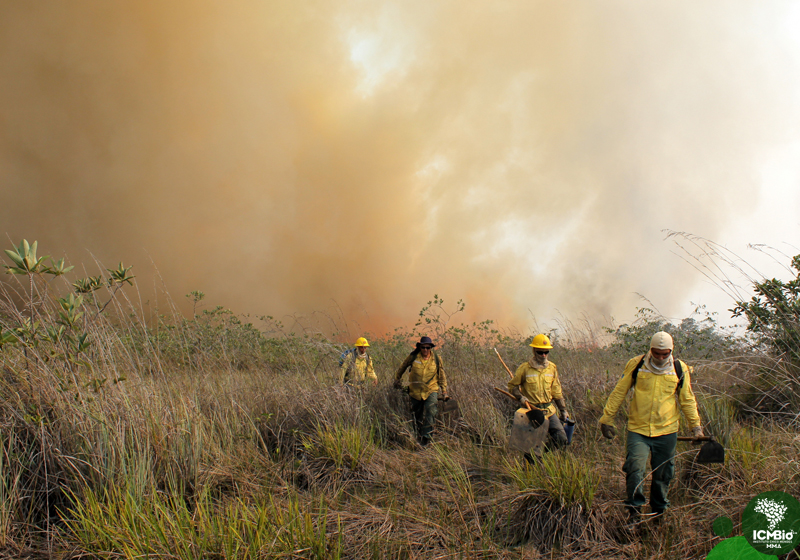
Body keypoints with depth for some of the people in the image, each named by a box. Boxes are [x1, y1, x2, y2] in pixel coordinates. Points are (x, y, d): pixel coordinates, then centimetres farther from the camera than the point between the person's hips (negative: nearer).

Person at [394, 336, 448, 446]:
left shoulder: (436, 359, -4)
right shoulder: (413, 357, -7)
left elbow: (442, 376, 6)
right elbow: (402, 368, 10)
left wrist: (444, 391, 5)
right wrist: (397, 380, 17)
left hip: (431, 390, -1)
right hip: (415, 391, 1)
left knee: (431, 409, -24)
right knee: (417, 415, 13)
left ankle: (426, 435, -17)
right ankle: (418, 435, 35)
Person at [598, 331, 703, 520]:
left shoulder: (680, 369, 2)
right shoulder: (636, 365, -3)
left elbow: (687, 400, 13)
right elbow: (618, 393, 3)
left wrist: (695, 425, 9)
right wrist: (607, 419, 3)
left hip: (666, 432, 2)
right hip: (638, 429, -2)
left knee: (663, 474, 10)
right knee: (635, 468, -16)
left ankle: (659, 511, 28)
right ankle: (634, 510, -3)